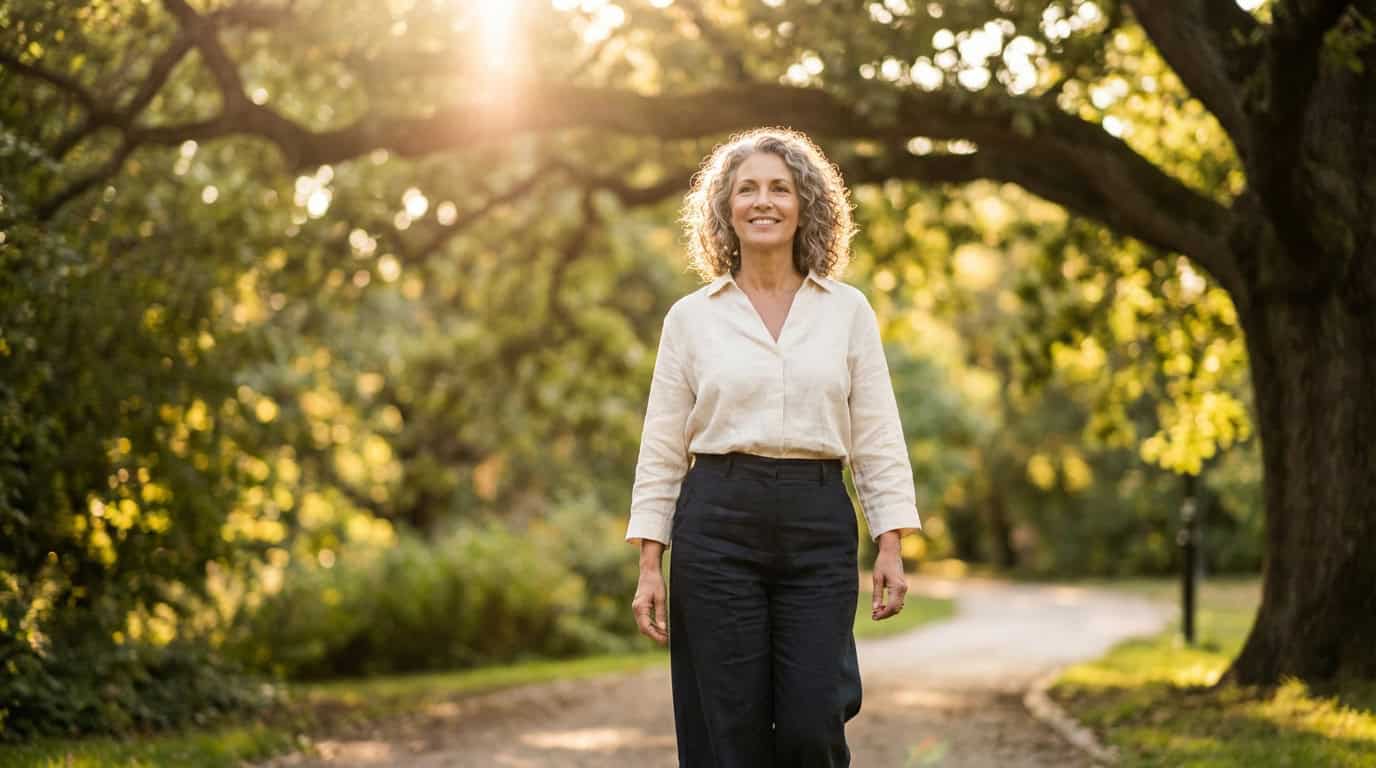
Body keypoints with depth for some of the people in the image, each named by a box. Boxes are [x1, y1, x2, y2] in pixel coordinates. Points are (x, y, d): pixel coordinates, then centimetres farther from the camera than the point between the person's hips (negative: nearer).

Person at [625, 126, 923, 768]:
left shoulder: (848, 310, 8)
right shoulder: (691, 316, 5)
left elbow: (878, 438, 7)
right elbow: (661, 449, 6)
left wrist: (890, 546, -1)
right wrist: (650, 565, 0)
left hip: (819, 525, 1)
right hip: (718, 522, 0)